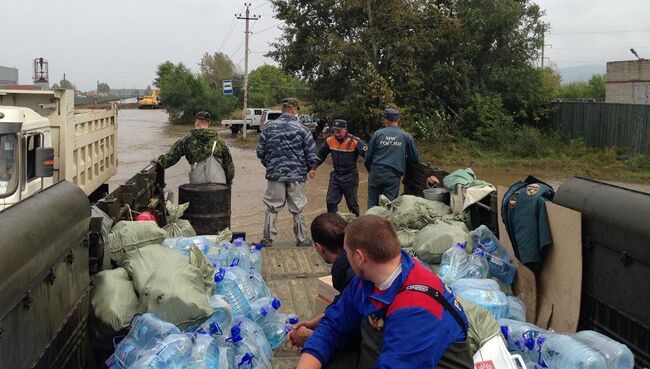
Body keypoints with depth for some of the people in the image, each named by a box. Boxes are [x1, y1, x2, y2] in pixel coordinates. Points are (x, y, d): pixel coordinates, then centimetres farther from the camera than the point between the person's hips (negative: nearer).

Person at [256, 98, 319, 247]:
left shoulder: (269, 127, -2)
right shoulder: (302, 129, -8)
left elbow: (260, 152, 3)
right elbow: (312, 156, -6)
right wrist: (307, 170, 12)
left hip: (275, 174, 1)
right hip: (297, 175, -1)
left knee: (272, 209, 11)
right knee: (297, 209, 10)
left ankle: (267, 239, 15)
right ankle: (302, 240, 18)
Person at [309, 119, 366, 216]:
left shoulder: (354, 142, -18)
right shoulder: (330, 140, -3)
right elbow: (321, 155, 11)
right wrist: (313, 168, 8)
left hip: (350, 176, -4)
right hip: (335, 175, 4)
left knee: (352, 203, 8)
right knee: (330, 201, 2)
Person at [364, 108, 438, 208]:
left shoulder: (377, 134, 3)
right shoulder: (406, 137, 4)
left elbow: (368, 156, 6)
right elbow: (416, 158, 9)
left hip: (376, 173, 1)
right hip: (393, 176, 0)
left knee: (372, 204, 9)